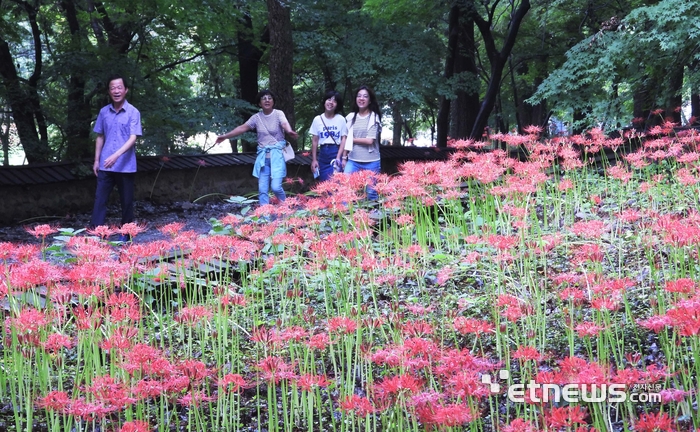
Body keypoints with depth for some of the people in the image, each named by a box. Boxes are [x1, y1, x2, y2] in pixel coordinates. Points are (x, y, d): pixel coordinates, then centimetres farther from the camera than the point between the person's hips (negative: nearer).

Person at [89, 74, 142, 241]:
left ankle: (125, 235, 20)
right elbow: (100, 137, 15)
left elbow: (132, 138, -15)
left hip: (126, 166, -3)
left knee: (126, 201, 7)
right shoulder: (104, 112, 6)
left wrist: (116, 155, -26)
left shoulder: (133, 112, -7)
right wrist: (96, 160, 11)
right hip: (105, 166, 3)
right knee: (99, 199, -1)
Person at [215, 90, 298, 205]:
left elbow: (285, 124, -22)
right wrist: (225, 136, -1)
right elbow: (242, 128, 6)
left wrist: (289, 131, -45)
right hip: (263, 155, 4)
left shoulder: (278, 114, -3)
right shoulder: (256, 117, 8)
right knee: (262, 189, 1)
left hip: (277, 153, -4)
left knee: (276, 187, -13)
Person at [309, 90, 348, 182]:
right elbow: (314, 141, 8)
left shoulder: (341, 119, 0)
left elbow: (344, 139, -2)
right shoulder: (317, 119, 5)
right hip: (323, 154, 3)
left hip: (336, 152, -3)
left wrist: (338, 157, -13)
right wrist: (314, 160, 3)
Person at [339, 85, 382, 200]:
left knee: (371, 192, 5)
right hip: (353, 161, 3)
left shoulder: (374, 117, -3)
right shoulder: (351, 117, 7)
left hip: (371, 162, -3)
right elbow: (346, 139, 10)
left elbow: (370, 140, -11)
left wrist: (352, 139, -2)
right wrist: (344, 157, 8)